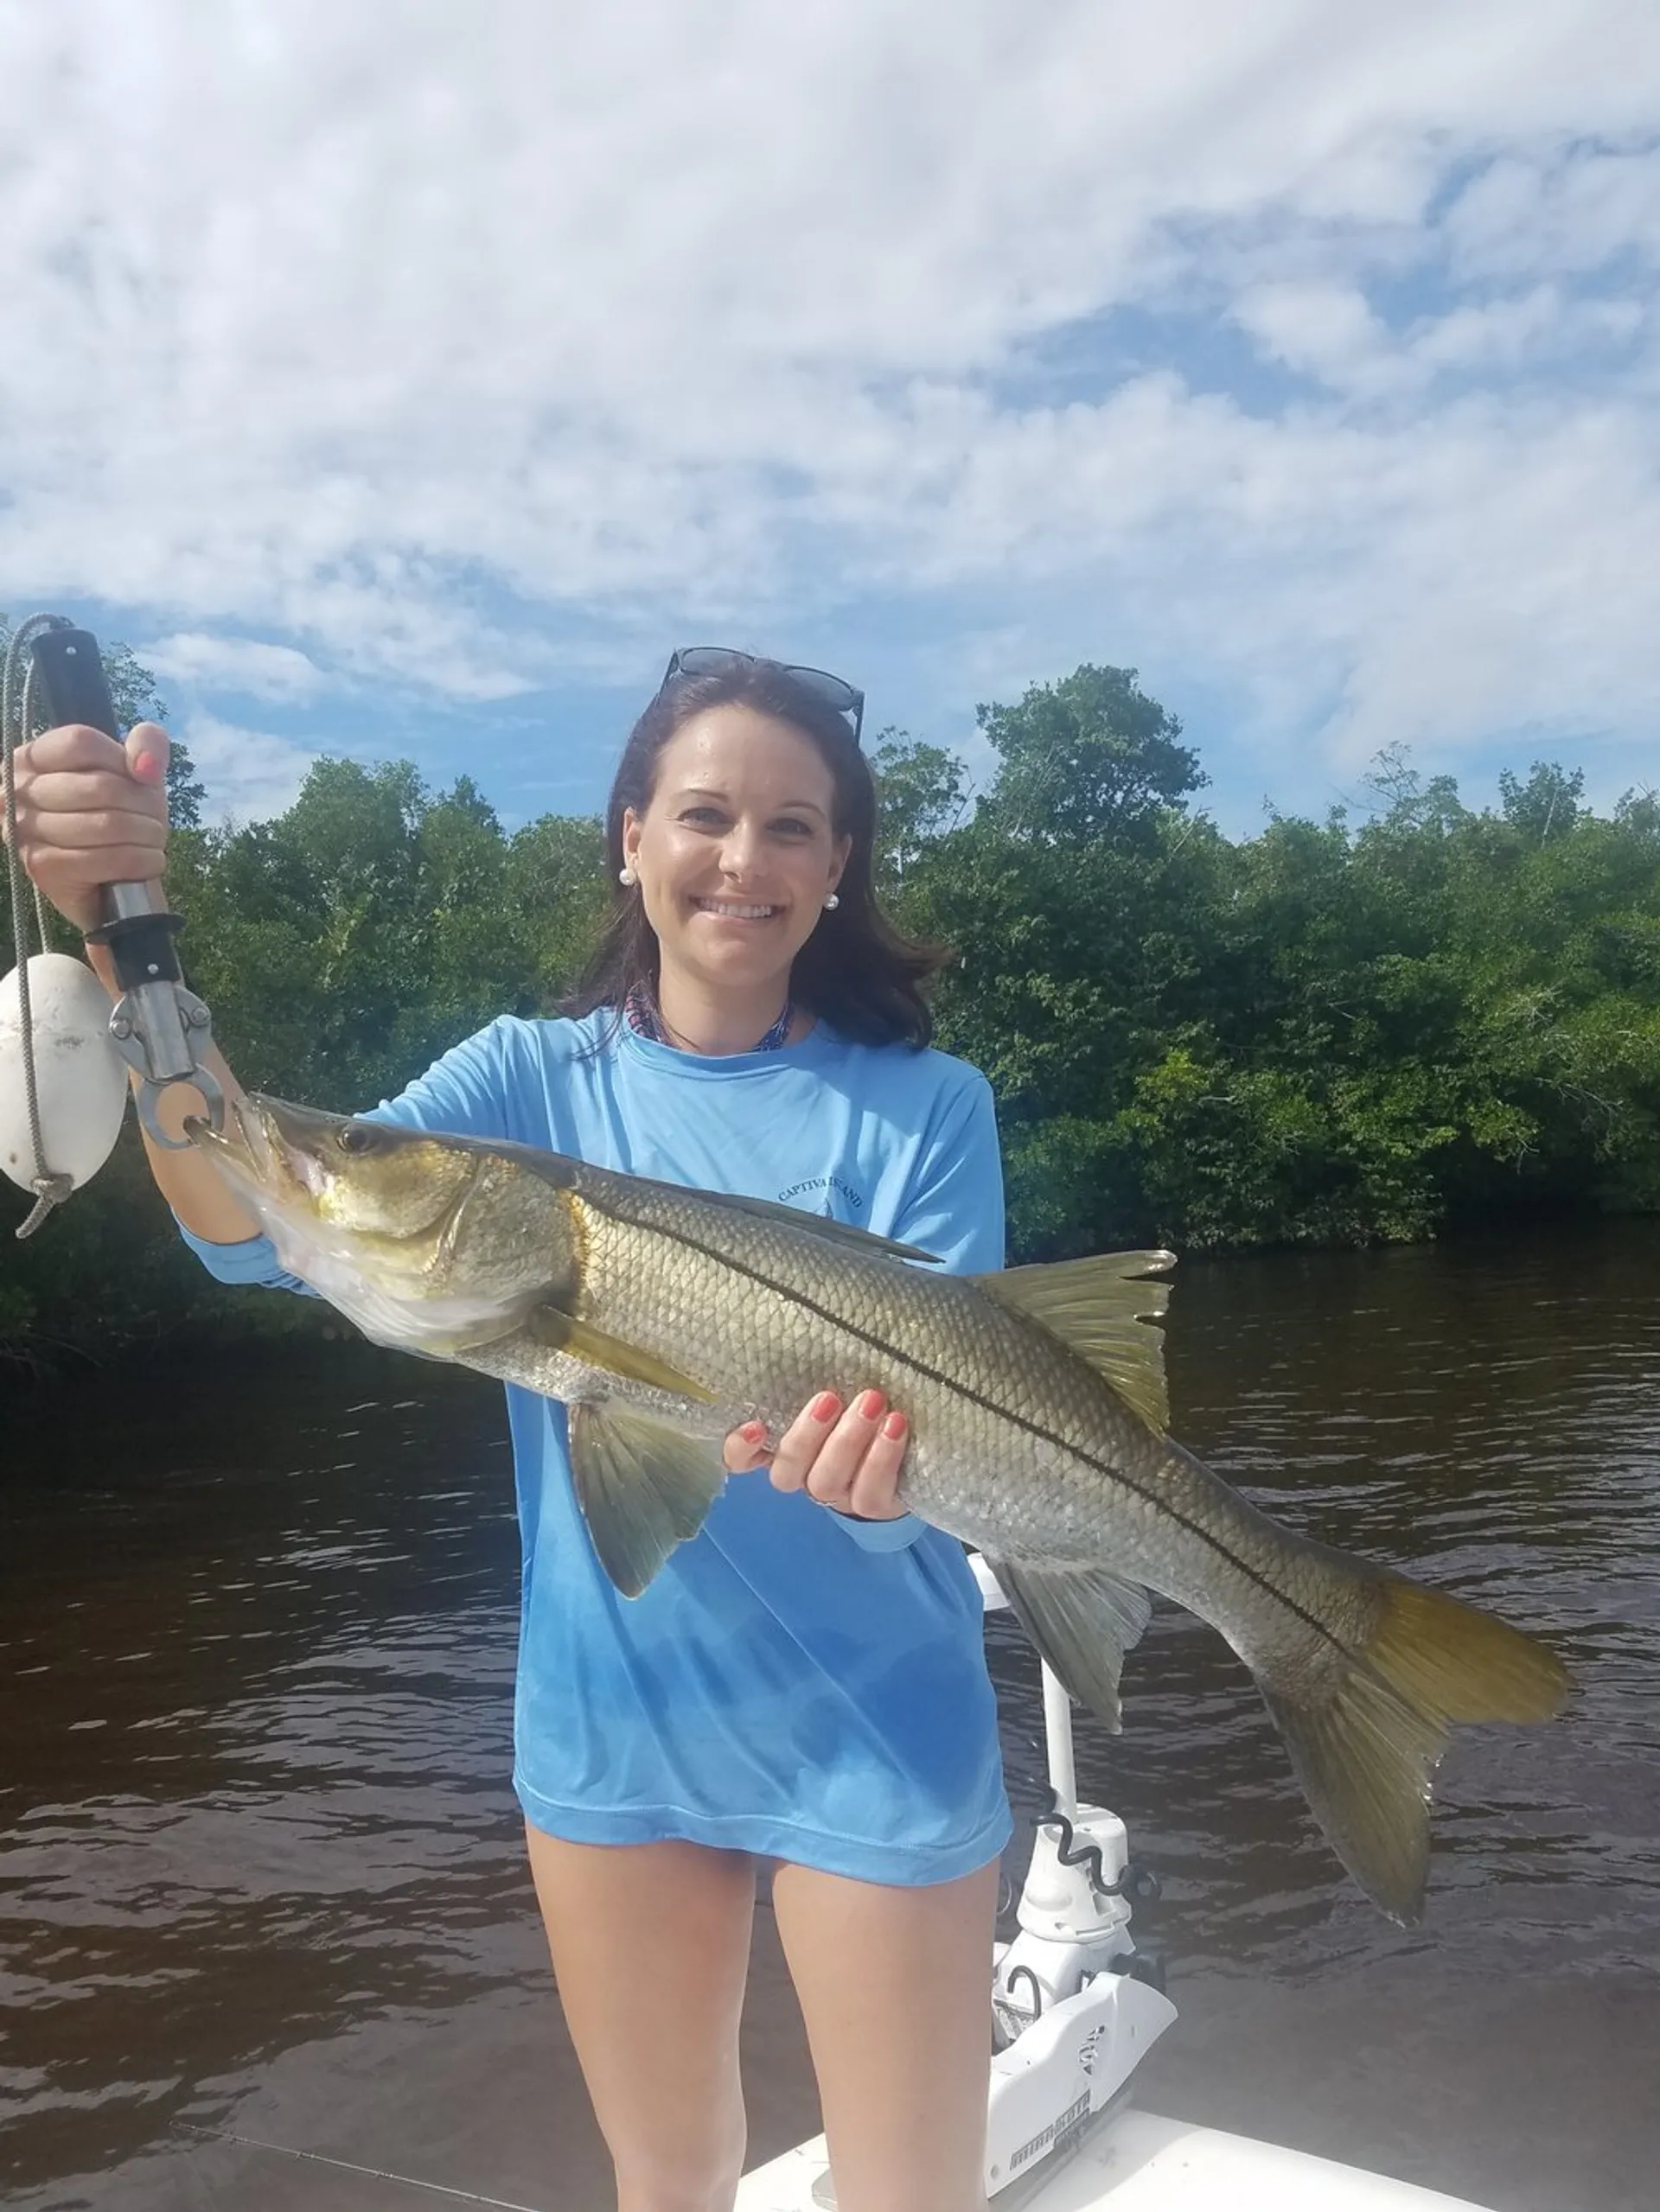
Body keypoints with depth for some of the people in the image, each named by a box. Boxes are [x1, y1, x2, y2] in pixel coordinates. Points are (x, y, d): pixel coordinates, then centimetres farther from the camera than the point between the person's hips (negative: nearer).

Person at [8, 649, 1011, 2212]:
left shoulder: (921, 1107, -8)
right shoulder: (533, 1077, -2)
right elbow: (262, 1227, -16)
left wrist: (873, 1473, -36)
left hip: (868, 1733, -2)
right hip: (606, 1716, 3)